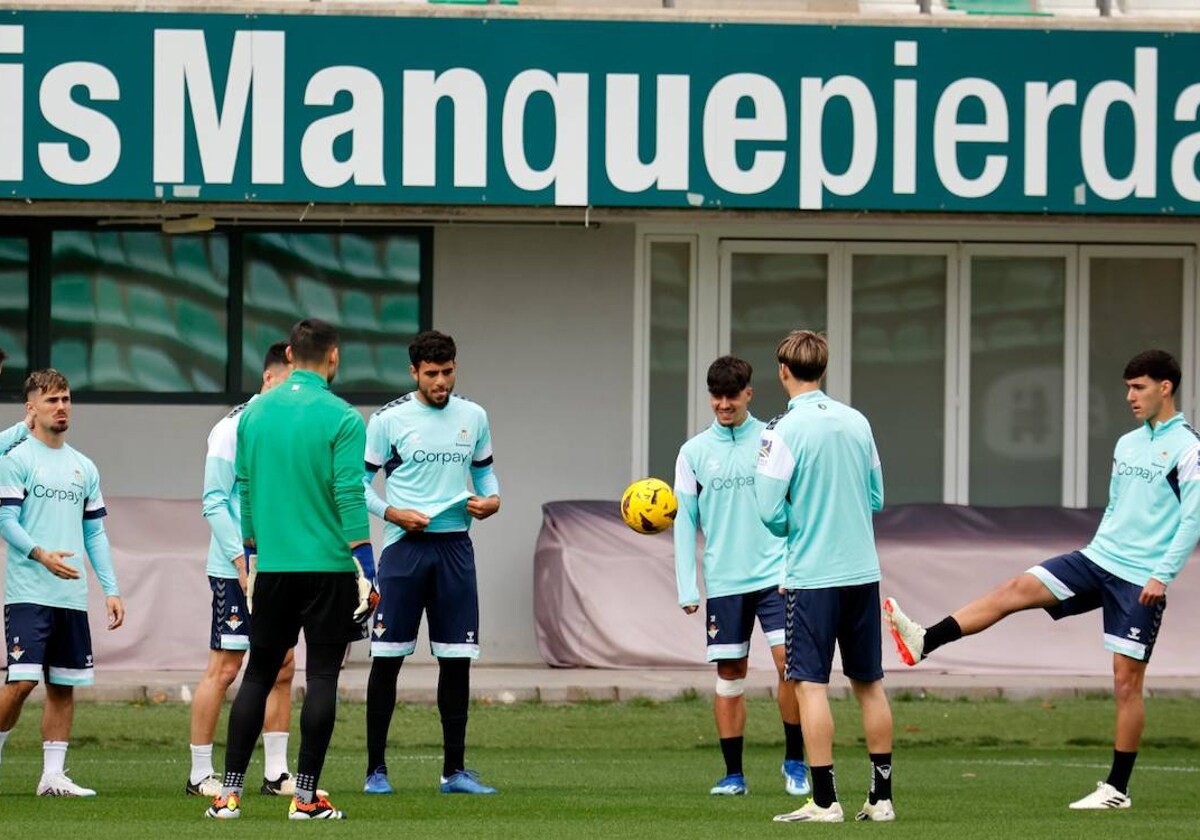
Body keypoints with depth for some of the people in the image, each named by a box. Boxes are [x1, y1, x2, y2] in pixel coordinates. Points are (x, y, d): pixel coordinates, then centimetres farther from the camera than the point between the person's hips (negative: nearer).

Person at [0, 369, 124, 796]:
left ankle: (53, 774, 8)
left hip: (72, 596, 6)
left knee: (63, 686, 4)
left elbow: (95, 533, 18)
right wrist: (41, 554, -25)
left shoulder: (84, 467, 17)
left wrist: (111, 590, 10)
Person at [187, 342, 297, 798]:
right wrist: (243, 563, -17)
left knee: (282, 667, 6)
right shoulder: (232, 429, -8)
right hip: (235, 569, -7)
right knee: (224, 669, -4)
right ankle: (200, 774, 1)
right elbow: (214, 503, -12)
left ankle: (276, 773, 11)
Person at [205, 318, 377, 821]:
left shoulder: (255, 413, 6)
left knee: (258, 676, 10)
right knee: (321, 677, 1)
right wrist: (366, 570, -10)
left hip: (272, 567, 4)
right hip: (328, 567, -4)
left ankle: (229, 793, 5)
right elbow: (350, 497, -13)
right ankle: (306, 796, -2)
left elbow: (244, 492, 11)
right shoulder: (341, 419, -8)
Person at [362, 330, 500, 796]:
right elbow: (359, 482, 1)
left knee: (458, 660, 3)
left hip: (454, 544, 3)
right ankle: (376, 767, 6)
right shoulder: (389, 419, -3)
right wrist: (392, 513, -14)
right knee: (388, 657, -2)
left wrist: (492, 500, -2)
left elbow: (484, 470, 19)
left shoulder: (473, 417, 9)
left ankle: (454, 769, 10)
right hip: (404, 547, -3)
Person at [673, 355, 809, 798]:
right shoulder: (694, 452, 6)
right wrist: (687, 588, 1)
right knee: (730, 674, 3)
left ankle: (794, 761, 2)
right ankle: (733, 773, 10)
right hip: (723, 580, 1)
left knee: (790, 661, -12)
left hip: (774, 574, -1)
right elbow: (685, 522, 6)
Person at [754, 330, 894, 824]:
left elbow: (770, 512, -12)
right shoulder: (857, 423, 6)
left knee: (810, 684, -2)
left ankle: (824, 800, -7)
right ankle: (881, 797, 13)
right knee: (870, 683, 11)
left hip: (813, 575, -6)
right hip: (863, 571, 6)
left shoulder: (785, 431, -12)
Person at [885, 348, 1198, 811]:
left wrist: (1162, 575, -18)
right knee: (1017, 589, -11)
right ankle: (923, 642, -20)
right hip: (1097, 560, 7)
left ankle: (1117, 788, 4)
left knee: (1126, 679, -3)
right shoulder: (1127, 444, 15)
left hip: (1140, 579, -7)